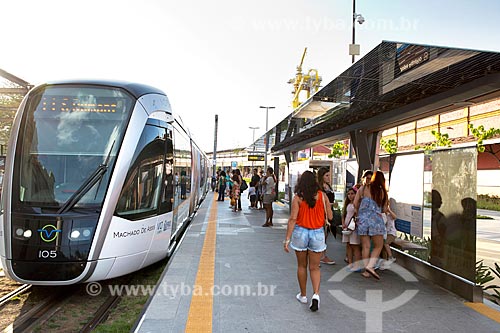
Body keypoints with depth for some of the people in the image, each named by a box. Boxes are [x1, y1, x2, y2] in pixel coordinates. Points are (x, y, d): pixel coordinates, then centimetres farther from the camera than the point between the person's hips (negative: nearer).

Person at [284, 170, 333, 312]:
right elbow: (330, 216, 1)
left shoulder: (297, 197, -8)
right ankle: (316, 294, -8)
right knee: (314, 267, 11)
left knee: (302, 266, 16)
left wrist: (287, 239, -9)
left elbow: (293, 219, -12)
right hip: (317, 233, 1)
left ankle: (303, 295, 28)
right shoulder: (322, 196, -3)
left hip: (300, 232, -1)